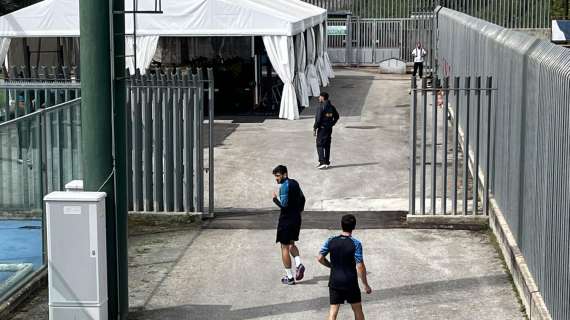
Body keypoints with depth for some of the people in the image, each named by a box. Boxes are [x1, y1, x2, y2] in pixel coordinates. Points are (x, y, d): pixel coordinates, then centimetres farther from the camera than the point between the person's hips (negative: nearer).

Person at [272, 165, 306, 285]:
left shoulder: (284, 186, -18)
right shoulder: (295, 183, 9)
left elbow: (284, 204, -23)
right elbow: (302, 198, 18)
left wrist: (275, 198, -7)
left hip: (286, 220, -8)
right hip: (296, 218, 8)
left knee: (285, 247, 1)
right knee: (291, 244, 23)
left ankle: (289, 277, 2)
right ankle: (299, 264, -2)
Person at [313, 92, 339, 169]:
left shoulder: (321, 107, -17)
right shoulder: (331, 107, 7)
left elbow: (318, 119, -19)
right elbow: (337, 116, 15)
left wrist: (314, 129, -12)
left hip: (322, 128, -7)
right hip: (329, 129, 7)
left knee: (320, 145, -3)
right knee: (327, 146, 13)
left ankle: (322, 162, -12)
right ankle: (327, 163, 17)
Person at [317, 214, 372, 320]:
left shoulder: (331, 241, -4)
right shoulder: (356, 244, -14)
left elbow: (320, 258, 1)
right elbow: (360, 266, -15)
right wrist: (366, 285, -6)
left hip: (334, 281, 2)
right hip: (350, 282, -2)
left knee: (333, 311, 5)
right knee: (357, 309, 15)